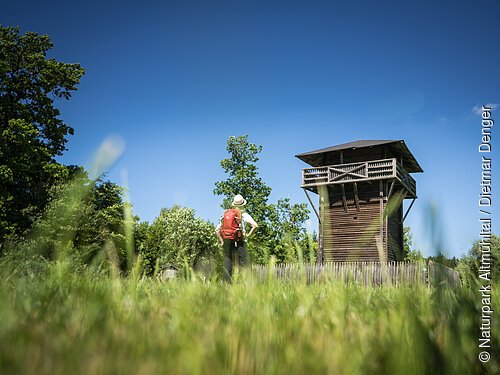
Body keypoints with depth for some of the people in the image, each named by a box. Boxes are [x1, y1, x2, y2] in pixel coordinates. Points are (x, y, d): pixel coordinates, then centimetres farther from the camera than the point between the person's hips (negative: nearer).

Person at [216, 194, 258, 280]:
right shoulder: (245, 215, 0)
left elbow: (217, 230, 8)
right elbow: (255, 226, -14)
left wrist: (222, 242, 9)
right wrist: (248, 235, -3)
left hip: (227, 243, 4)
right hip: (240, 243, -3)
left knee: (227, 266, 8)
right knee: (243, 265, 0)